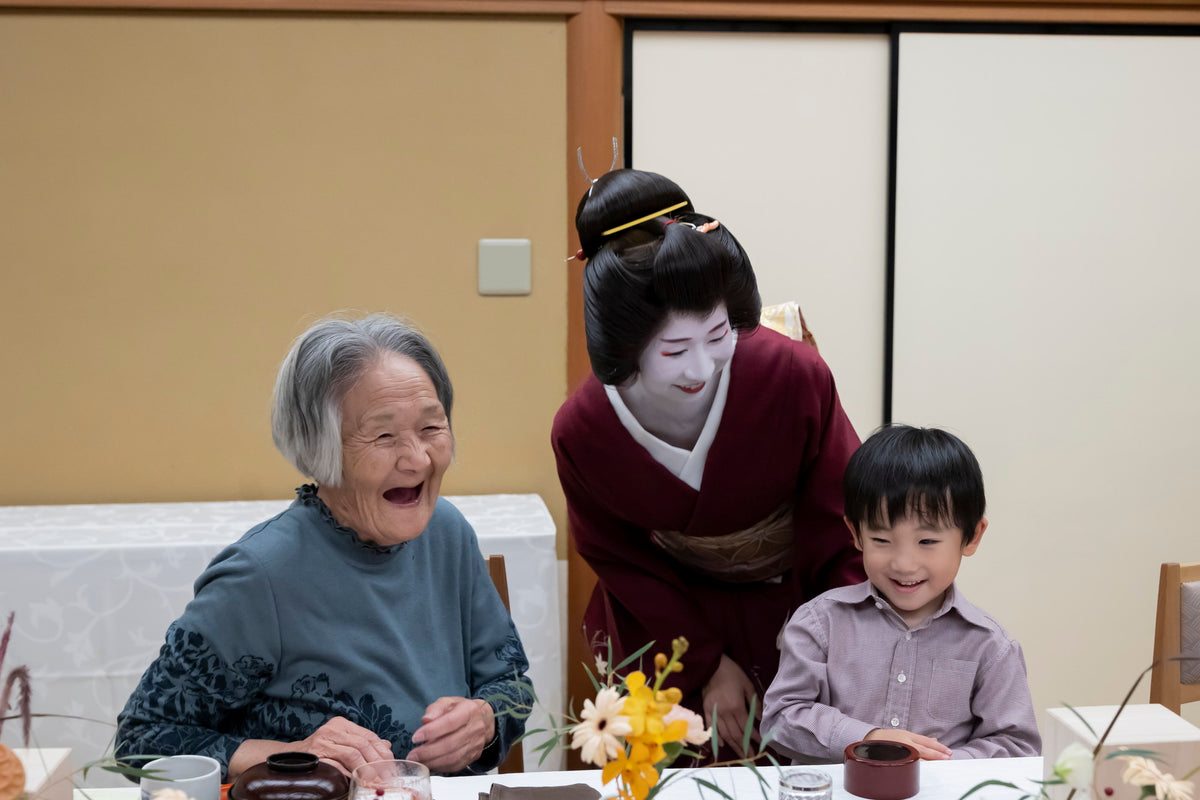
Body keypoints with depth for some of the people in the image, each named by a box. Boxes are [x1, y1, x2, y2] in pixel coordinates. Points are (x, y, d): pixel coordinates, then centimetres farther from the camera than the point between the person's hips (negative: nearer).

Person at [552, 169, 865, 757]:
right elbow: (618, 560, -6)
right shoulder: (580, 432, -24)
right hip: (667, 615, 1)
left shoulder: (797, 377, -29)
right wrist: (708, 665, -6)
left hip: (793, 599, 0)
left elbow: (843, 530, -16)